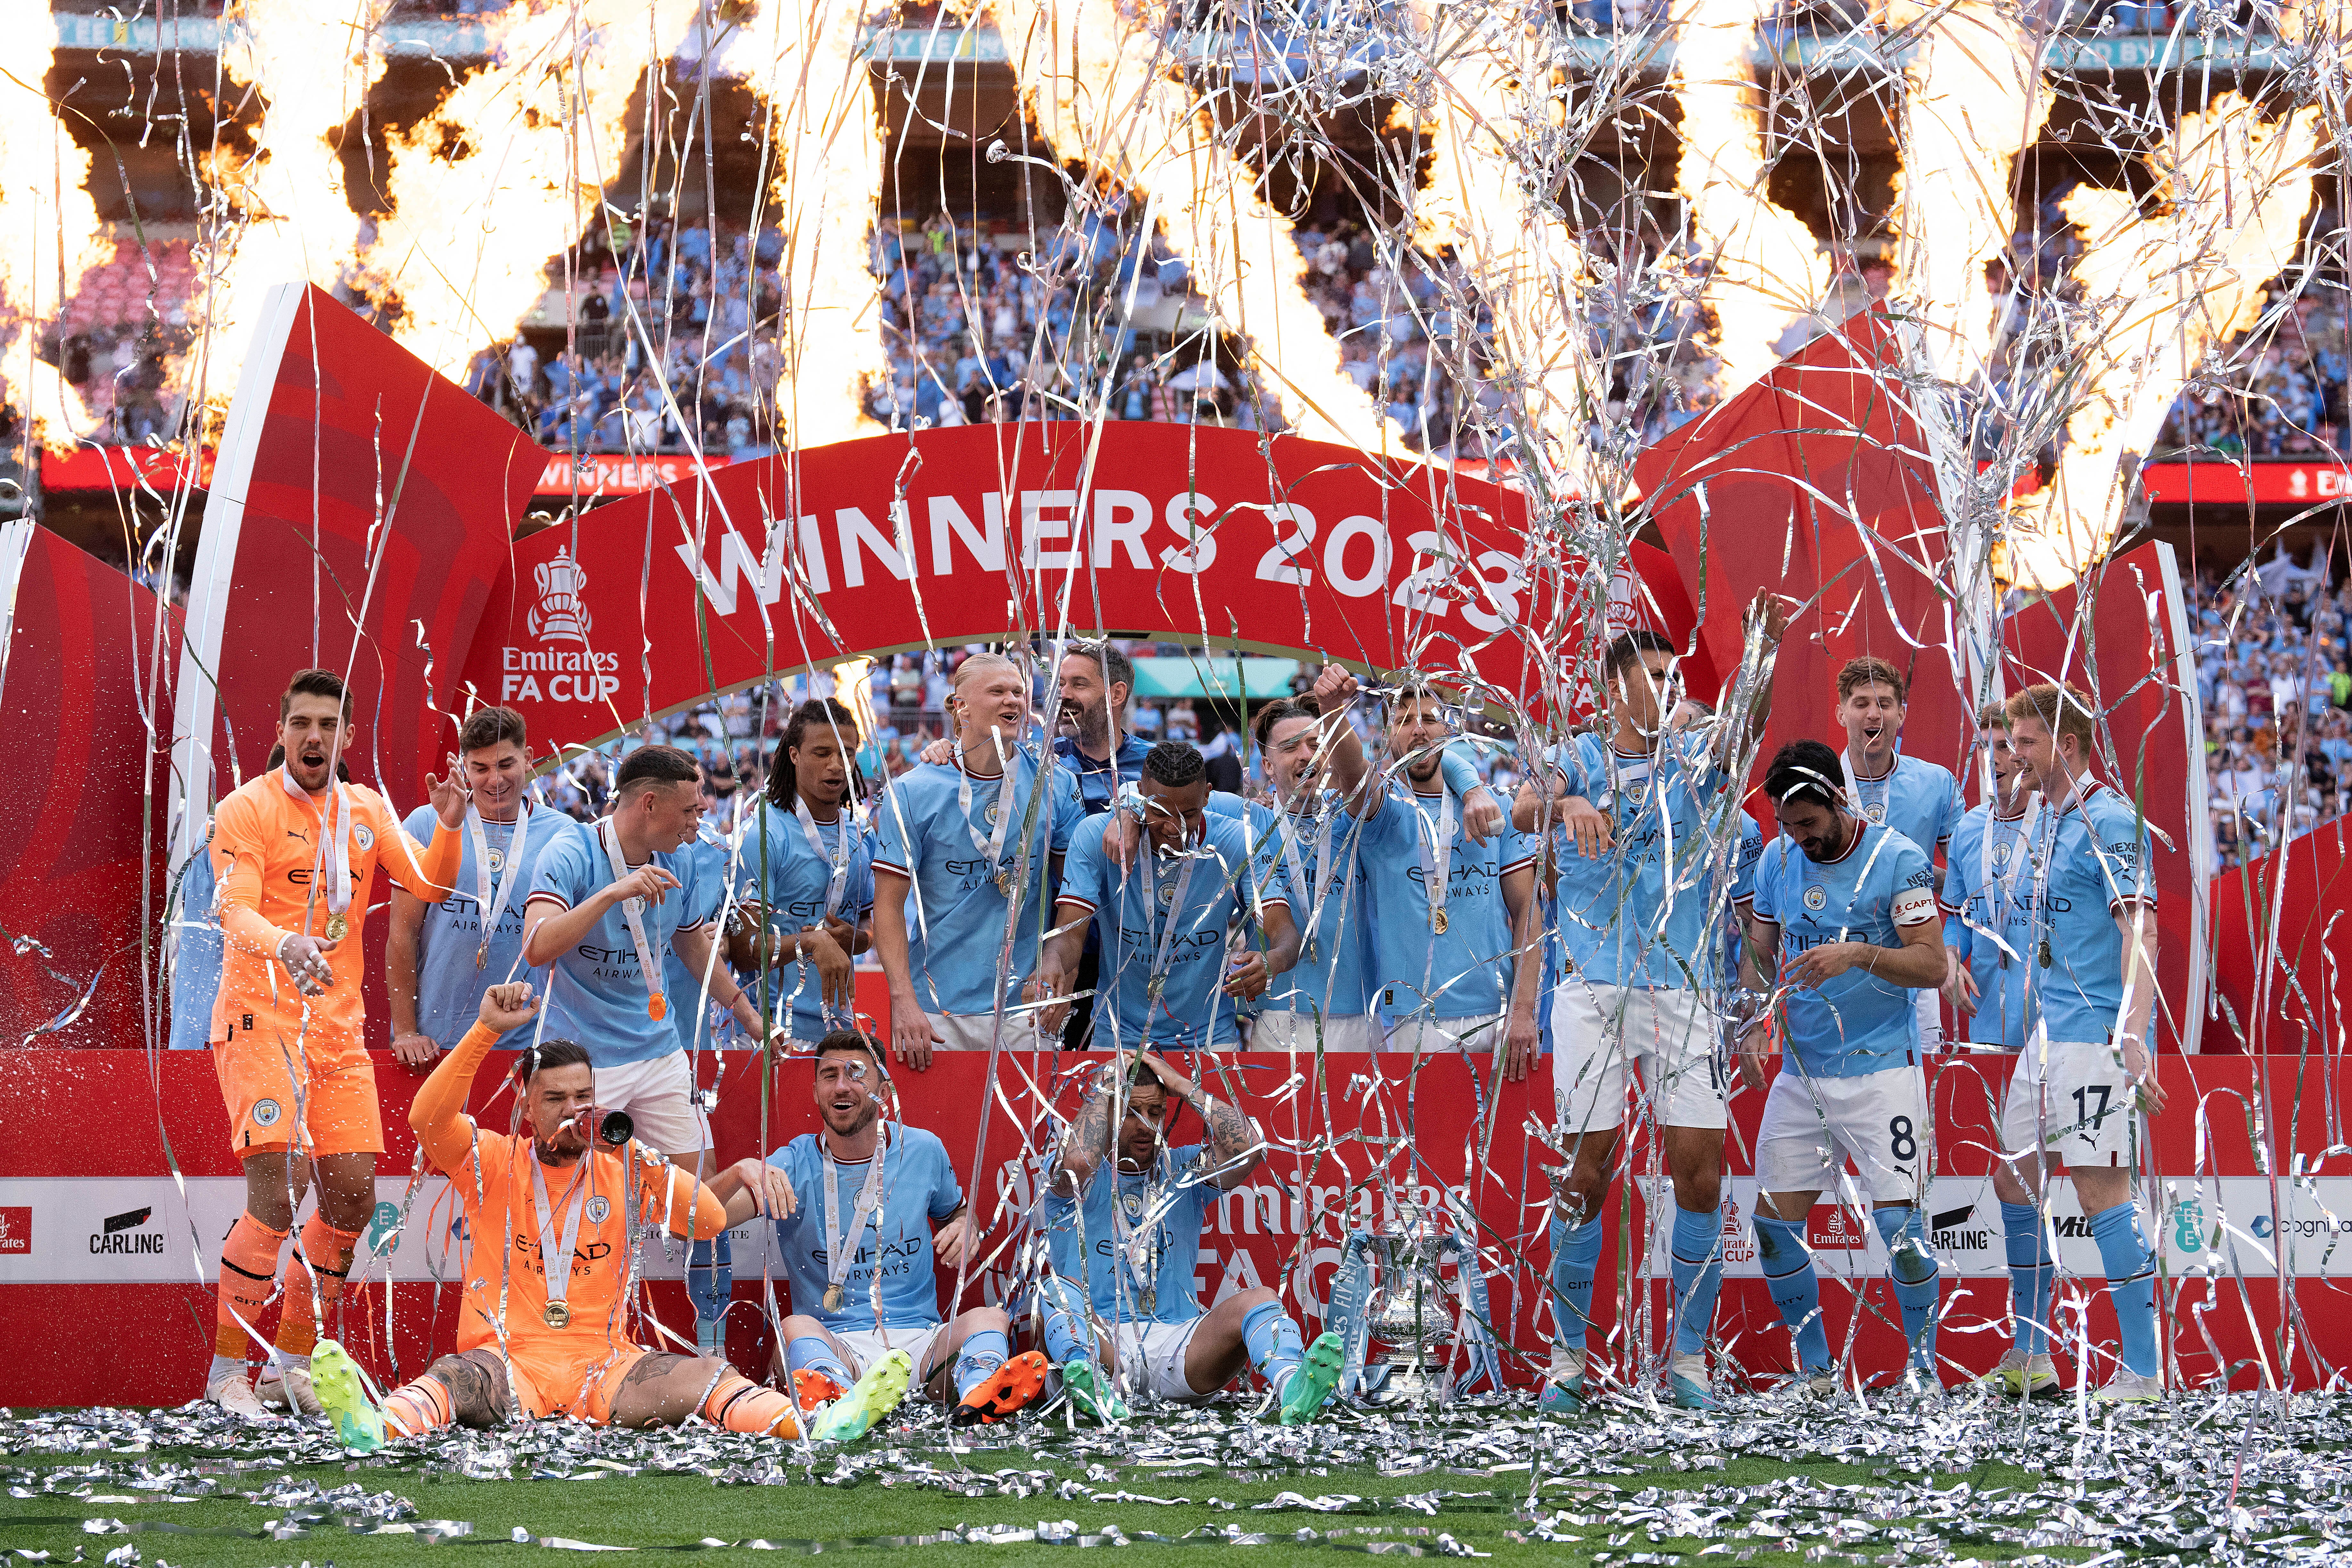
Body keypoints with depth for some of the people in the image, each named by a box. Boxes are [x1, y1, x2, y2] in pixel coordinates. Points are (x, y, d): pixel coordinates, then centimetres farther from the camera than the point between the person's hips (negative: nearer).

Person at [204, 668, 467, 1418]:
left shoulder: (367, 810, 13)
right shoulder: (248, 808, -5)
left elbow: (428, 884, 6)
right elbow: (234, 912, -17)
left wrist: (448, 827, -13)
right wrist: (285, 945, -38)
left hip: (339, 1024, 6)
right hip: (261, 1017, -6)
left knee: (352, 1196, 2)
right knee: (280, 1193, -17)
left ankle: (292, 1363, 16)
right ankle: (227, 1370, -8)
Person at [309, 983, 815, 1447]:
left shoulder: (627, 1169, 14)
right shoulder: (494, 1162, 6)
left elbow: (711, 1217, 11)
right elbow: (428, 1120, -13)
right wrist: (487, 1030, -21)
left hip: (604, 1365, 2)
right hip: (509, 1361, -2)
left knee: (707, 1376, -27)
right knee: (456, 1377, -38)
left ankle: (801, 1428, -55)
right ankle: (374, 1429, -69)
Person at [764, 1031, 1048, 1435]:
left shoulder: (923, 1151, 10)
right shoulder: (796, 1164, 1)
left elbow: (953, 1209, 29)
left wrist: (965, 1228, 3)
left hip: (918, 1343, 2)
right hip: (833, 1346, -2)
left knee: (991, 1317, -26)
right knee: (795, 1327, -34)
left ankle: (976, 1396, -61)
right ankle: (848, 1404, -67)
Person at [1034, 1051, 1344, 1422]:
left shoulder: (1183, 1171, 15)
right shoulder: (1085, 1180, 7)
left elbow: (1248, 1150, -4)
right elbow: (1077, 1162, -20)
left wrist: (1182, 1086, 2)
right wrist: (1104, 1088, -5)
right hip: (1102, 1344, -2)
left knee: (1257, 1300, -23)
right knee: (1059, 1291, -30)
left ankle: (1291, 1391, -56)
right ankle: (1086, 1381, -62)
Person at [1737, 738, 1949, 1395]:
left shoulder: (1899, 859, -9)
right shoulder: (1777, 860, 7)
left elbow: (1933, 964, -12)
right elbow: (1759, 952, 16)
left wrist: (1858, 954, -27)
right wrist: (1753, 1022, -2)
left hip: (1880, 1069, -5)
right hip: (1800, 1071, 5)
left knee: (1898, 1220, -9)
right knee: (1774, 1221, 1)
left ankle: (1923, 1367, 5)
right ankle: (1814, 1372, 14)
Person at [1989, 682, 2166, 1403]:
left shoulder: (2110, 821, -12)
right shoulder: (2045, 822, 16)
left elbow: (2139, 930, -21)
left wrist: (2133, 1035, -30)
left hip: (2098, 1032, -10)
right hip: (2048, 1031, 10)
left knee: (2100, 1190, -11)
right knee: (2013, 1180, 12)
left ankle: (2142, 1372, -8)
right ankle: (2030, 1357, 22)